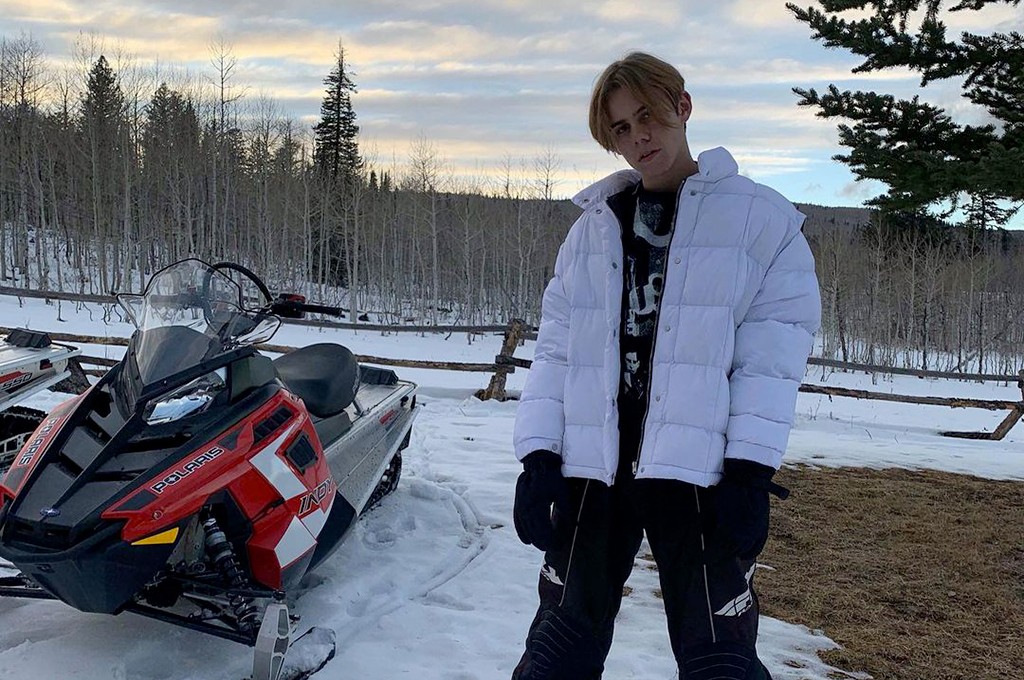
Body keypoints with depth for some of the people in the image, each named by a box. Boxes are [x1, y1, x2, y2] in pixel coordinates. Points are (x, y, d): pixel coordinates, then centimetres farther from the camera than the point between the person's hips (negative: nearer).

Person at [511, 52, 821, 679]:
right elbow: (555, 349, 9)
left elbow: (771, 360, -6)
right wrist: (538, 455, -1)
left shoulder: (759, 218, 1)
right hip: (590, 467, 4)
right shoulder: (594, 225, 13)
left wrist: (750, 470, -13)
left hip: (699, 470, -3)